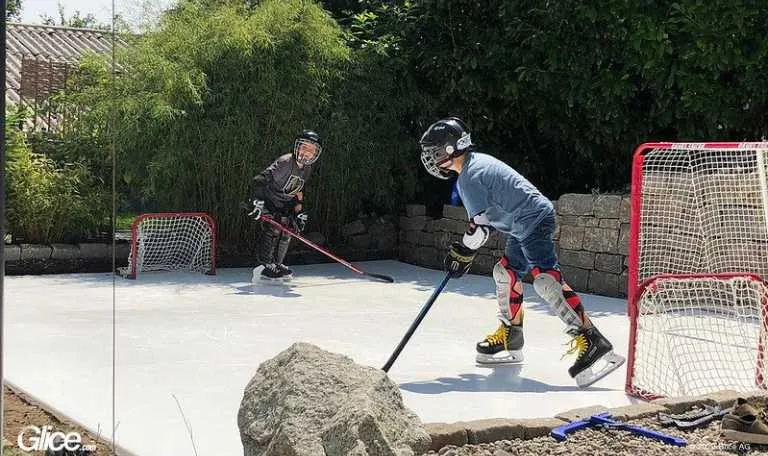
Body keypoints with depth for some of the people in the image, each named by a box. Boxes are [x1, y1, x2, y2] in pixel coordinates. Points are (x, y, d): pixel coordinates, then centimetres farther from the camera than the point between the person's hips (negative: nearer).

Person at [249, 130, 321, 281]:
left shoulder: (307, 170, 2)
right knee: (273, 230, -22)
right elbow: (260, 179, -30)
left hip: (283, 205, 8)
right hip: (267, 201, -8)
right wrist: (258, 202, -38)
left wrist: (299, 211, 13)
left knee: (286, 233, 6)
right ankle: (264, 266, -24)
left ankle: (277, 265, 19)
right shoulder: (285, 162, -24)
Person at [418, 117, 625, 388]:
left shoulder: (469, 177, -14)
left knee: (546, 279, -23)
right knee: (505, 272, 19)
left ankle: (592, 342, -30)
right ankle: (510, 339, 29)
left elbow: (480, 225, -15)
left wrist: (463, 255, 0)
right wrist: (464, 249, 25)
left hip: (533, 221, -11)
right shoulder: (478, 162, 17)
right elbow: (486, 215, 26)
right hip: (524, 227, 11)